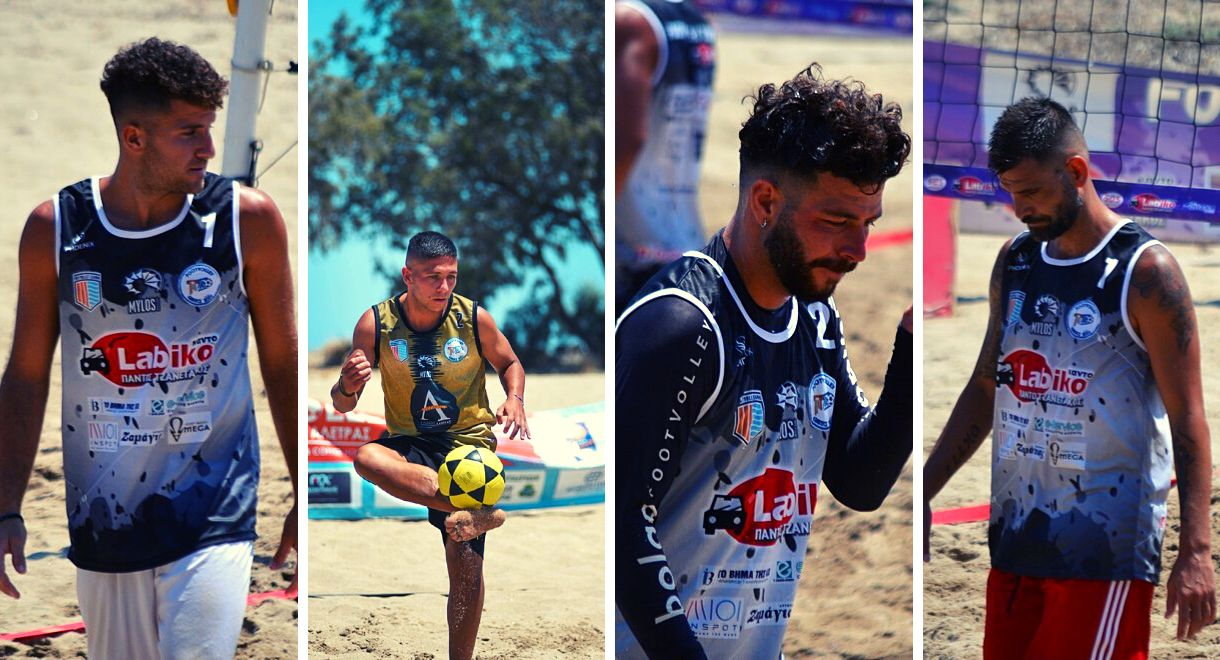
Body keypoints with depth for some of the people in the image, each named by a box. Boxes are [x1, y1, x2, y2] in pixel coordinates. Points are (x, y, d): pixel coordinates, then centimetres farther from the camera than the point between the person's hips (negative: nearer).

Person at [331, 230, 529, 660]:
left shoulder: (474, 318, -7)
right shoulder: (376, 325, -7)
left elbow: (509, 364, 12)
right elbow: (342, 406, -4)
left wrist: (515, 399, -10)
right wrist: (348, 386, -28)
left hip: (469, 445, 0)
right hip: (412, 446, 0)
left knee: (467, 564, -11)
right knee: (366, 458, -36)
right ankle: (473, 508, -42)